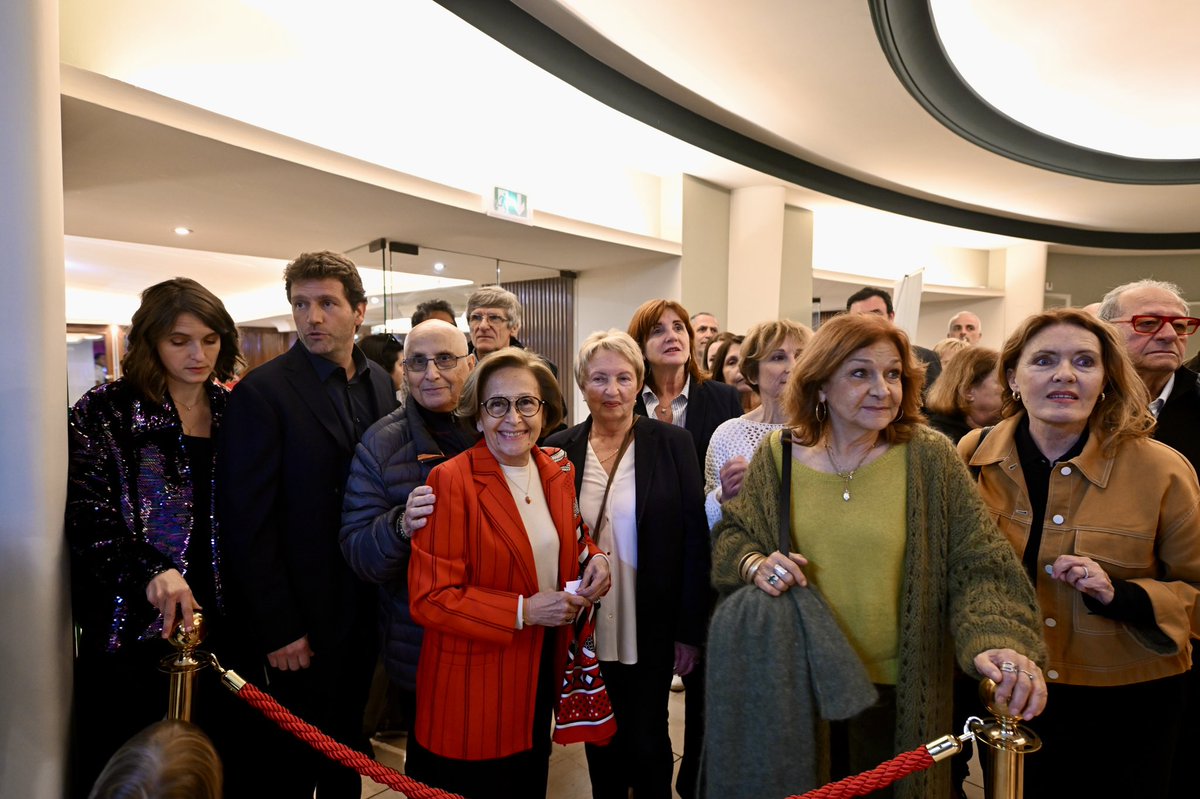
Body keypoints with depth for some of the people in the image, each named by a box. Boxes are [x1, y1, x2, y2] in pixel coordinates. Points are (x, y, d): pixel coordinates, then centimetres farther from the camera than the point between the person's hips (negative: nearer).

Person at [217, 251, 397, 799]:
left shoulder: (380, 384, 4)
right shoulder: (263, 392, -14)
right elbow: (247, 522, -15)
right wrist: (277, 628, -14)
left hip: (363, 612, 5)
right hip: (300, 621, -5)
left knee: (347, 752, 21)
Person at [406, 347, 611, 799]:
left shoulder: (557, 473, 0)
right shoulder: (451, 481, -20)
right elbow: (429, 599, -20)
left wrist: (593, 559, -6)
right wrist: (522, 611, -24)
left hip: (542, 673, 6)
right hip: (472, 686, -5)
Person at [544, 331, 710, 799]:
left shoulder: (672, 444, -7)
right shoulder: (559, 450, -2)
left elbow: (694, 540, -6)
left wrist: (690, 630, -7)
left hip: (651, 631, -2)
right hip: (585, 633, 2)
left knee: (647, 743, 13)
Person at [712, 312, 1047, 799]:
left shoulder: (930, 458, -10)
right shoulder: (778, 454, -5)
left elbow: (979, 566, -11)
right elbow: (732, 534, 4)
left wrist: (998, 642, -28)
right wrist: (753, 564, -18)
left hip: (898, 690, -1)